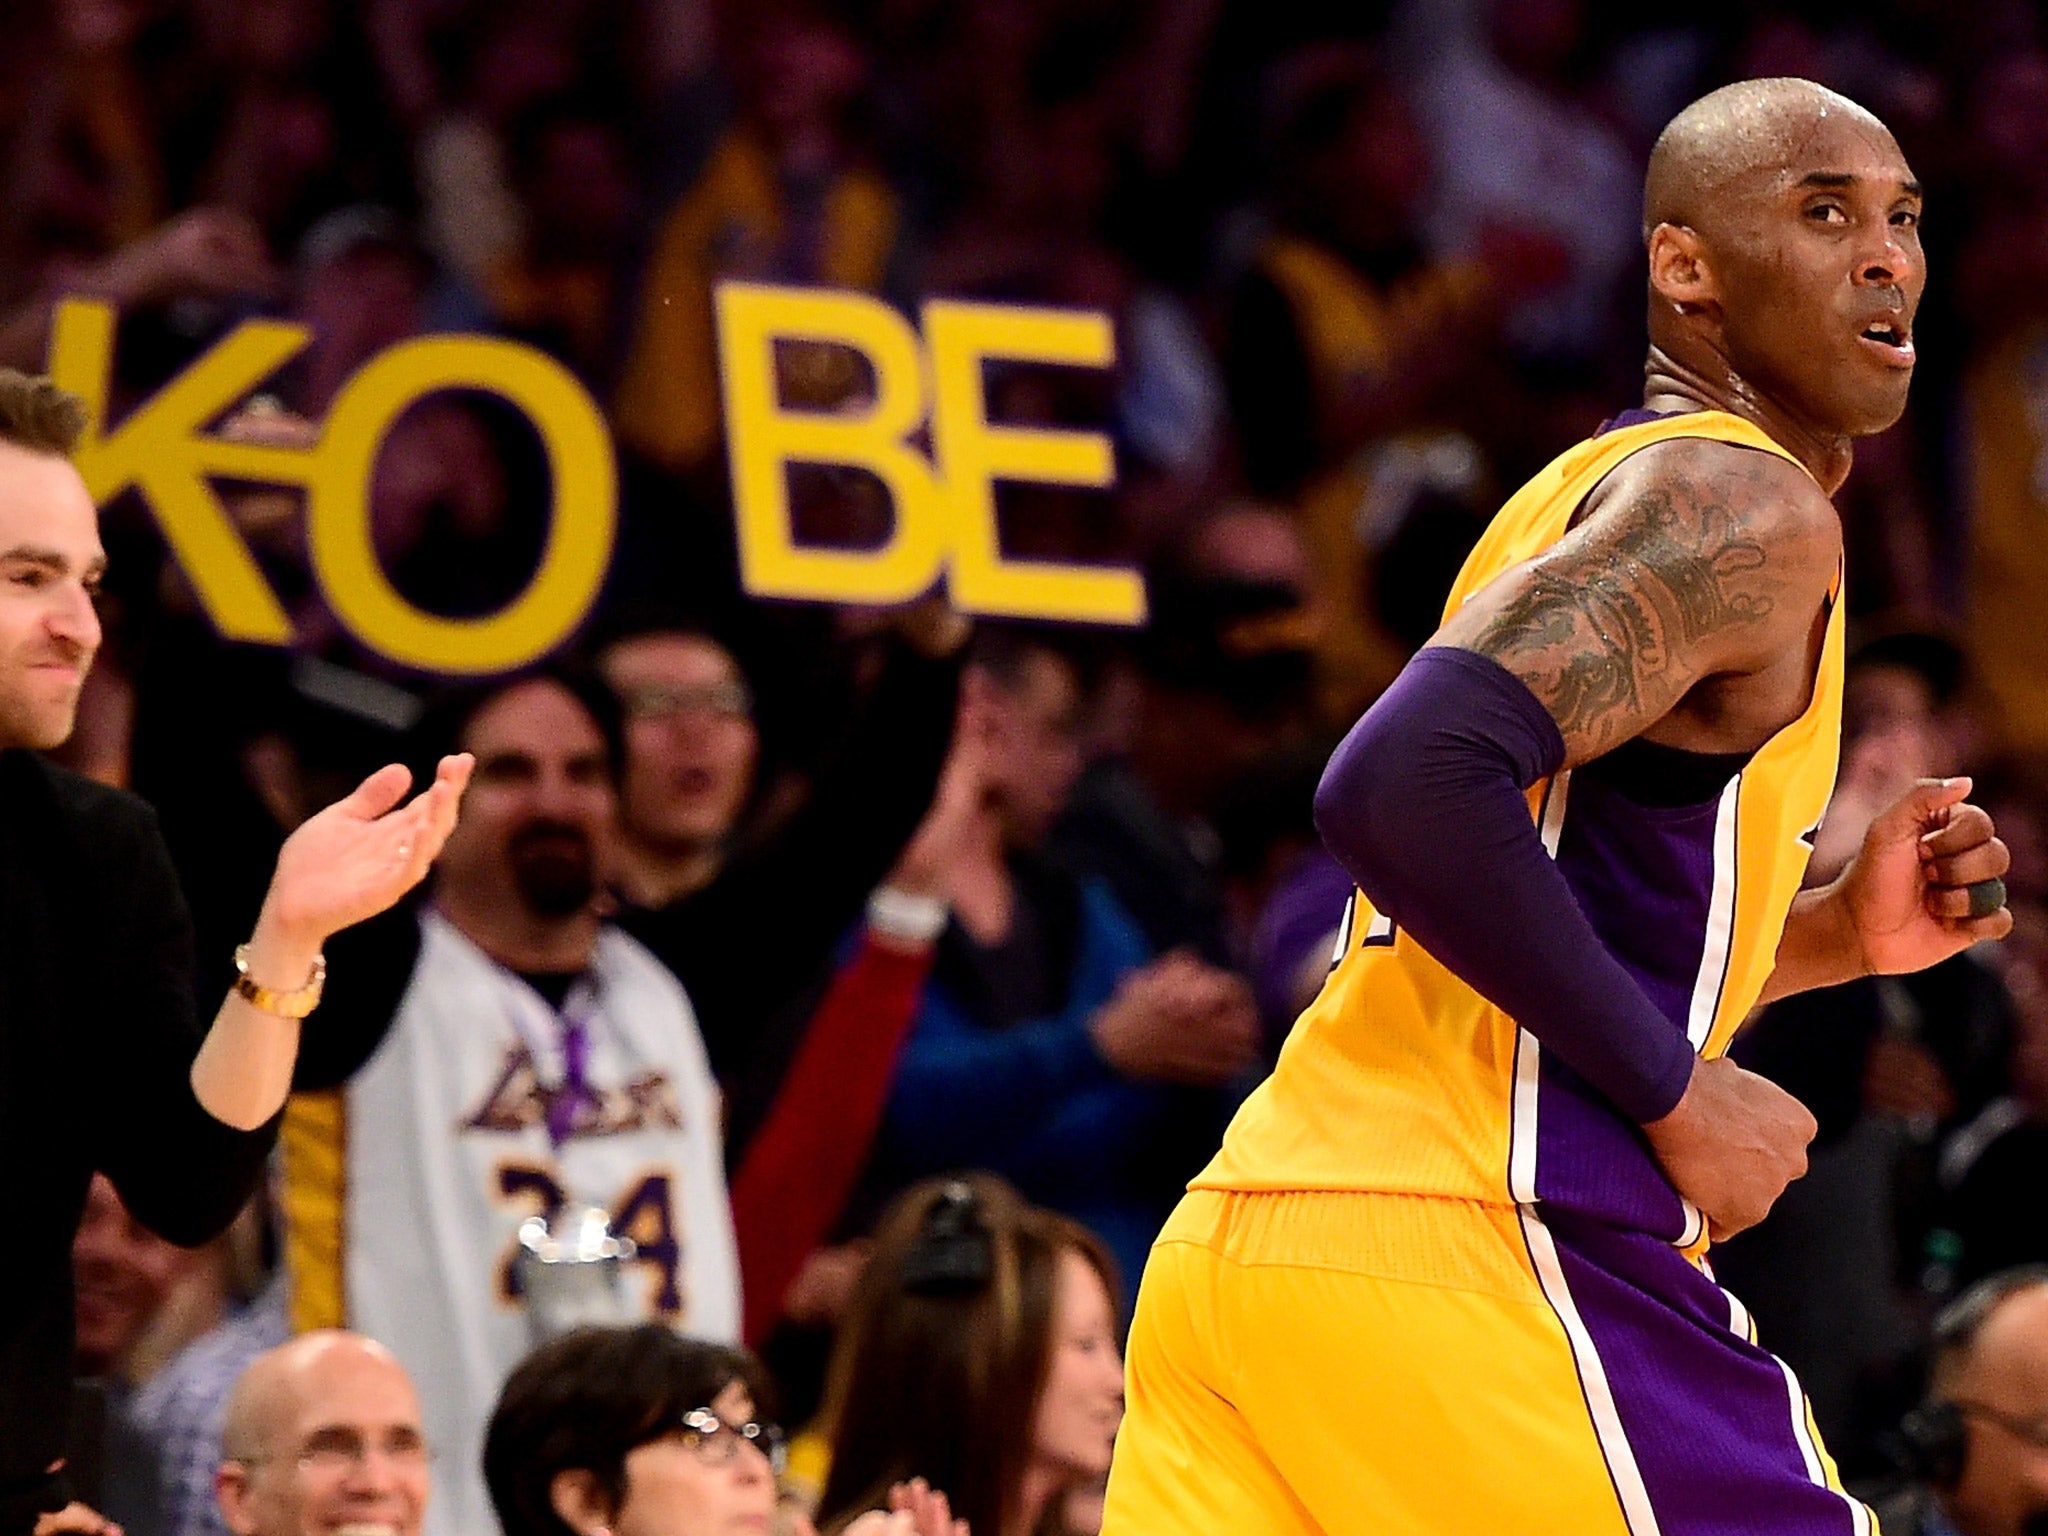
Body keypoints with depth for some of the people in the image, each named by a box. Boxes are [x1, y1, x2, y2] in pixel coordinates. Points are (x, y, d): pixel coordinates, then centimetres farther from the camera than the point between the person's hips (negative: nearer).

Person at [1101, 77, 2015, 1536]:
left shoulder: (1593, 491, 25)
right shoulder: (1746, 507, -7)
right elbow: (1409, 788, -23)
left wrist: (1829, 936, 19)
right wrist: (1679, 1096, -14)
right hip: (1466, 1252, -10)